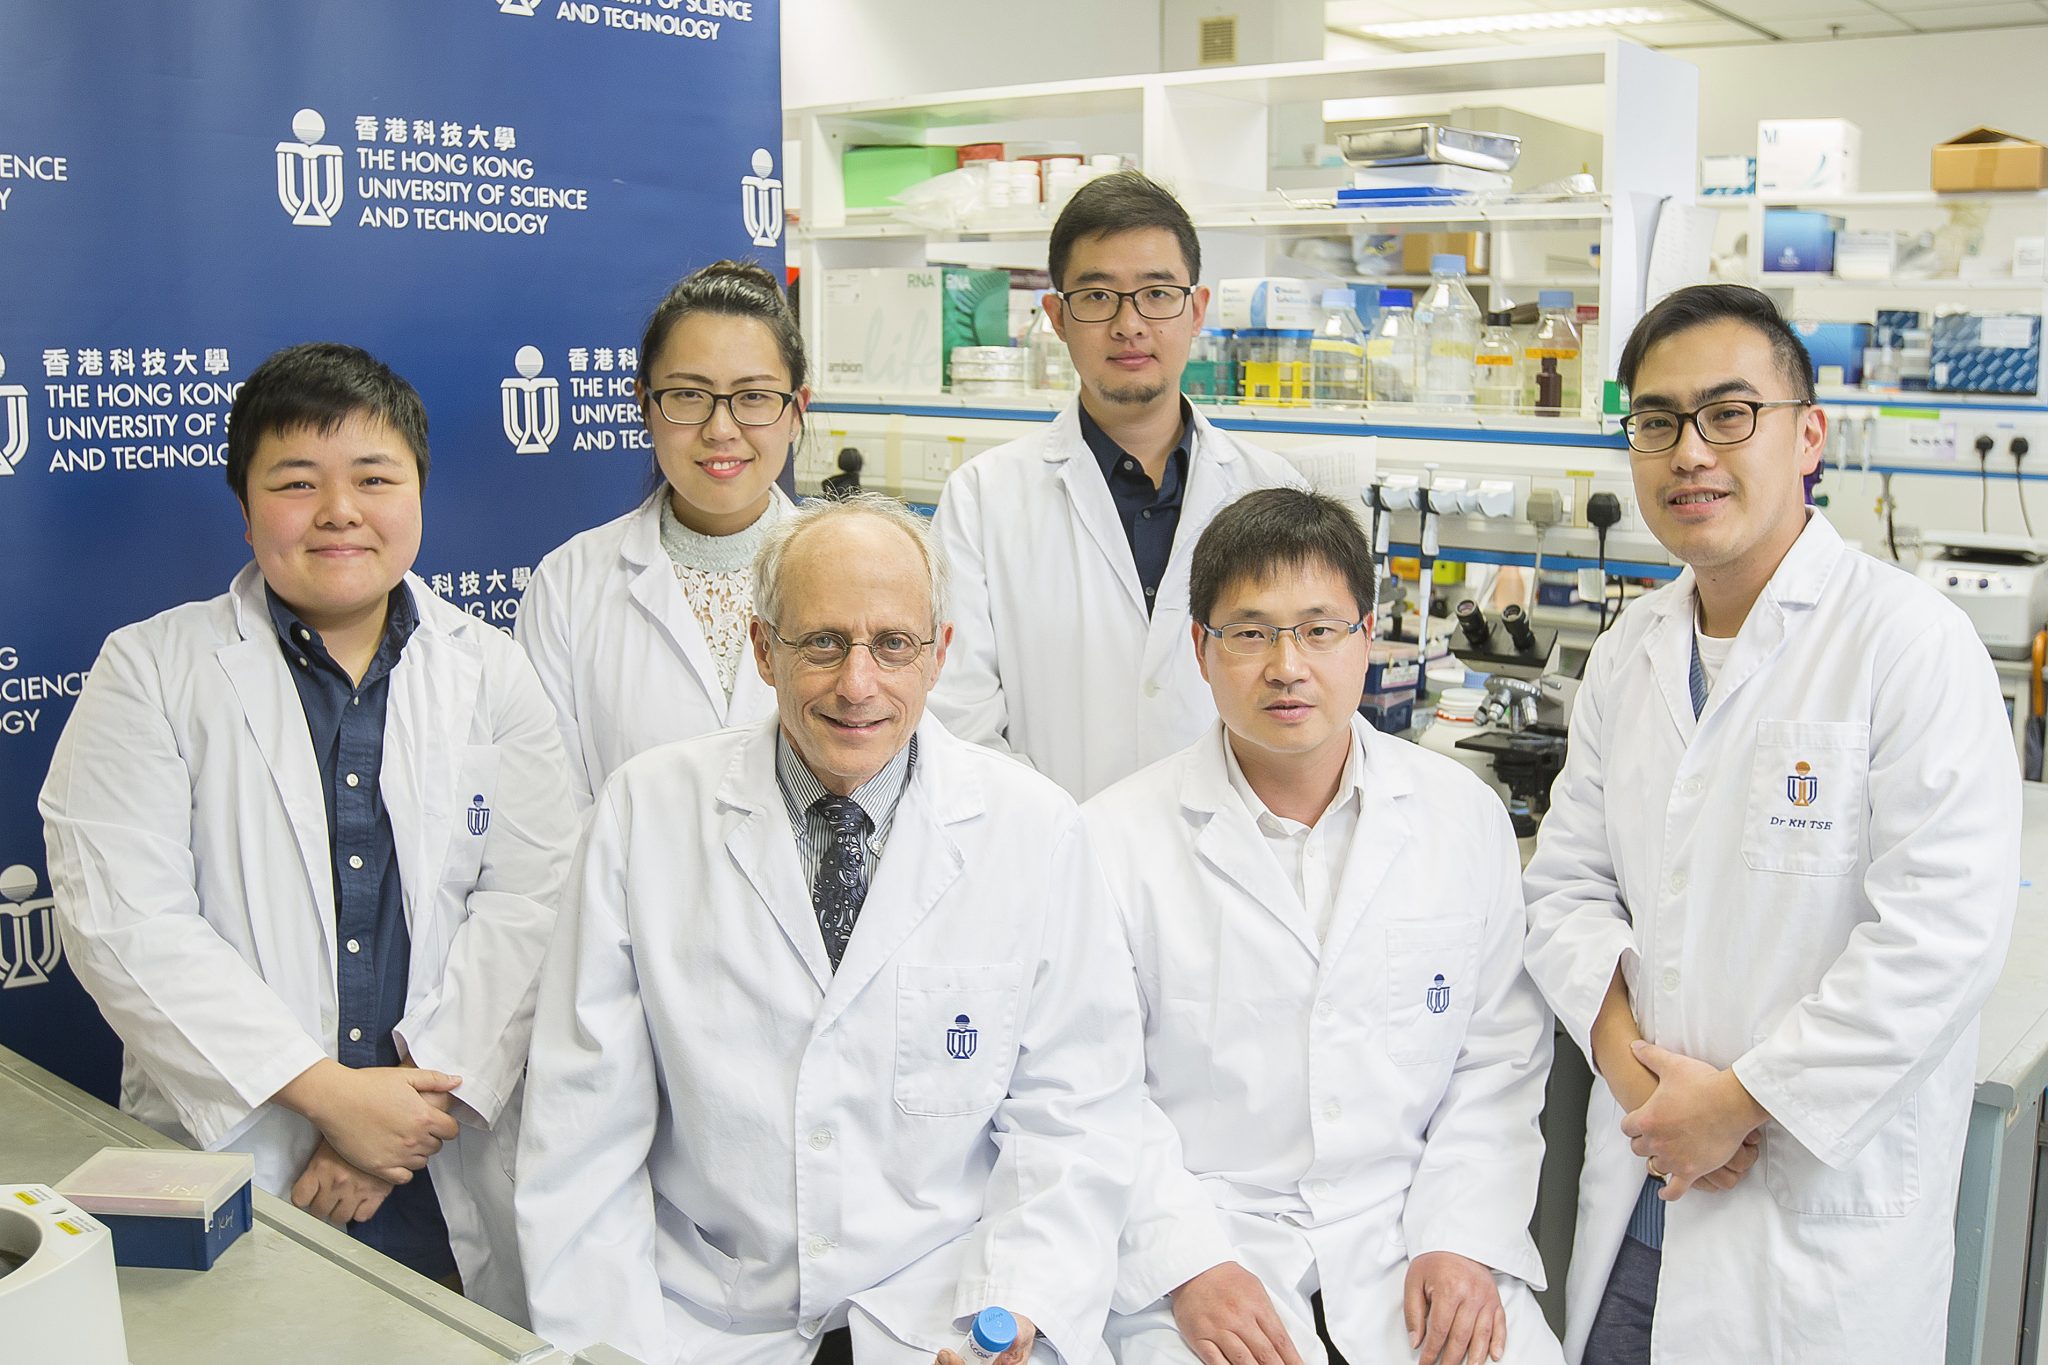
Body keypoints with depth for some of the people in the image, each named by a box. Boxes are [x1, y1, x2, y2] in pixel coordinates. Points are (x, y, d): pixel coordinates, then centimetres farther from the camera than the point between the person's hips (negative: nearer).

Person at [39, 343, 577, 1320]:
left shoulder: (492, 673, 5)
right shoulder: (150, 671, -1)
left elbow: (530, 900, -4)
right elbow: (121, 917, -11)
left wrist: (419, 1096, -15)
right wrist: (328, 1092, -17)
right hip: (231, 1165, -1)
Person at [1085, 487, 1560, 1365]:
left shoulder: (1465, 815, 4)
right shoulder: (1120, 839, -5)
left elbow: (1500, 1057, 6)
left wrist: (1465, 1238, -4)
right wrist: (1188, 1264, -14)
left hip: (1407, 1223, 2)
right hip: (1199, 1227, -2)